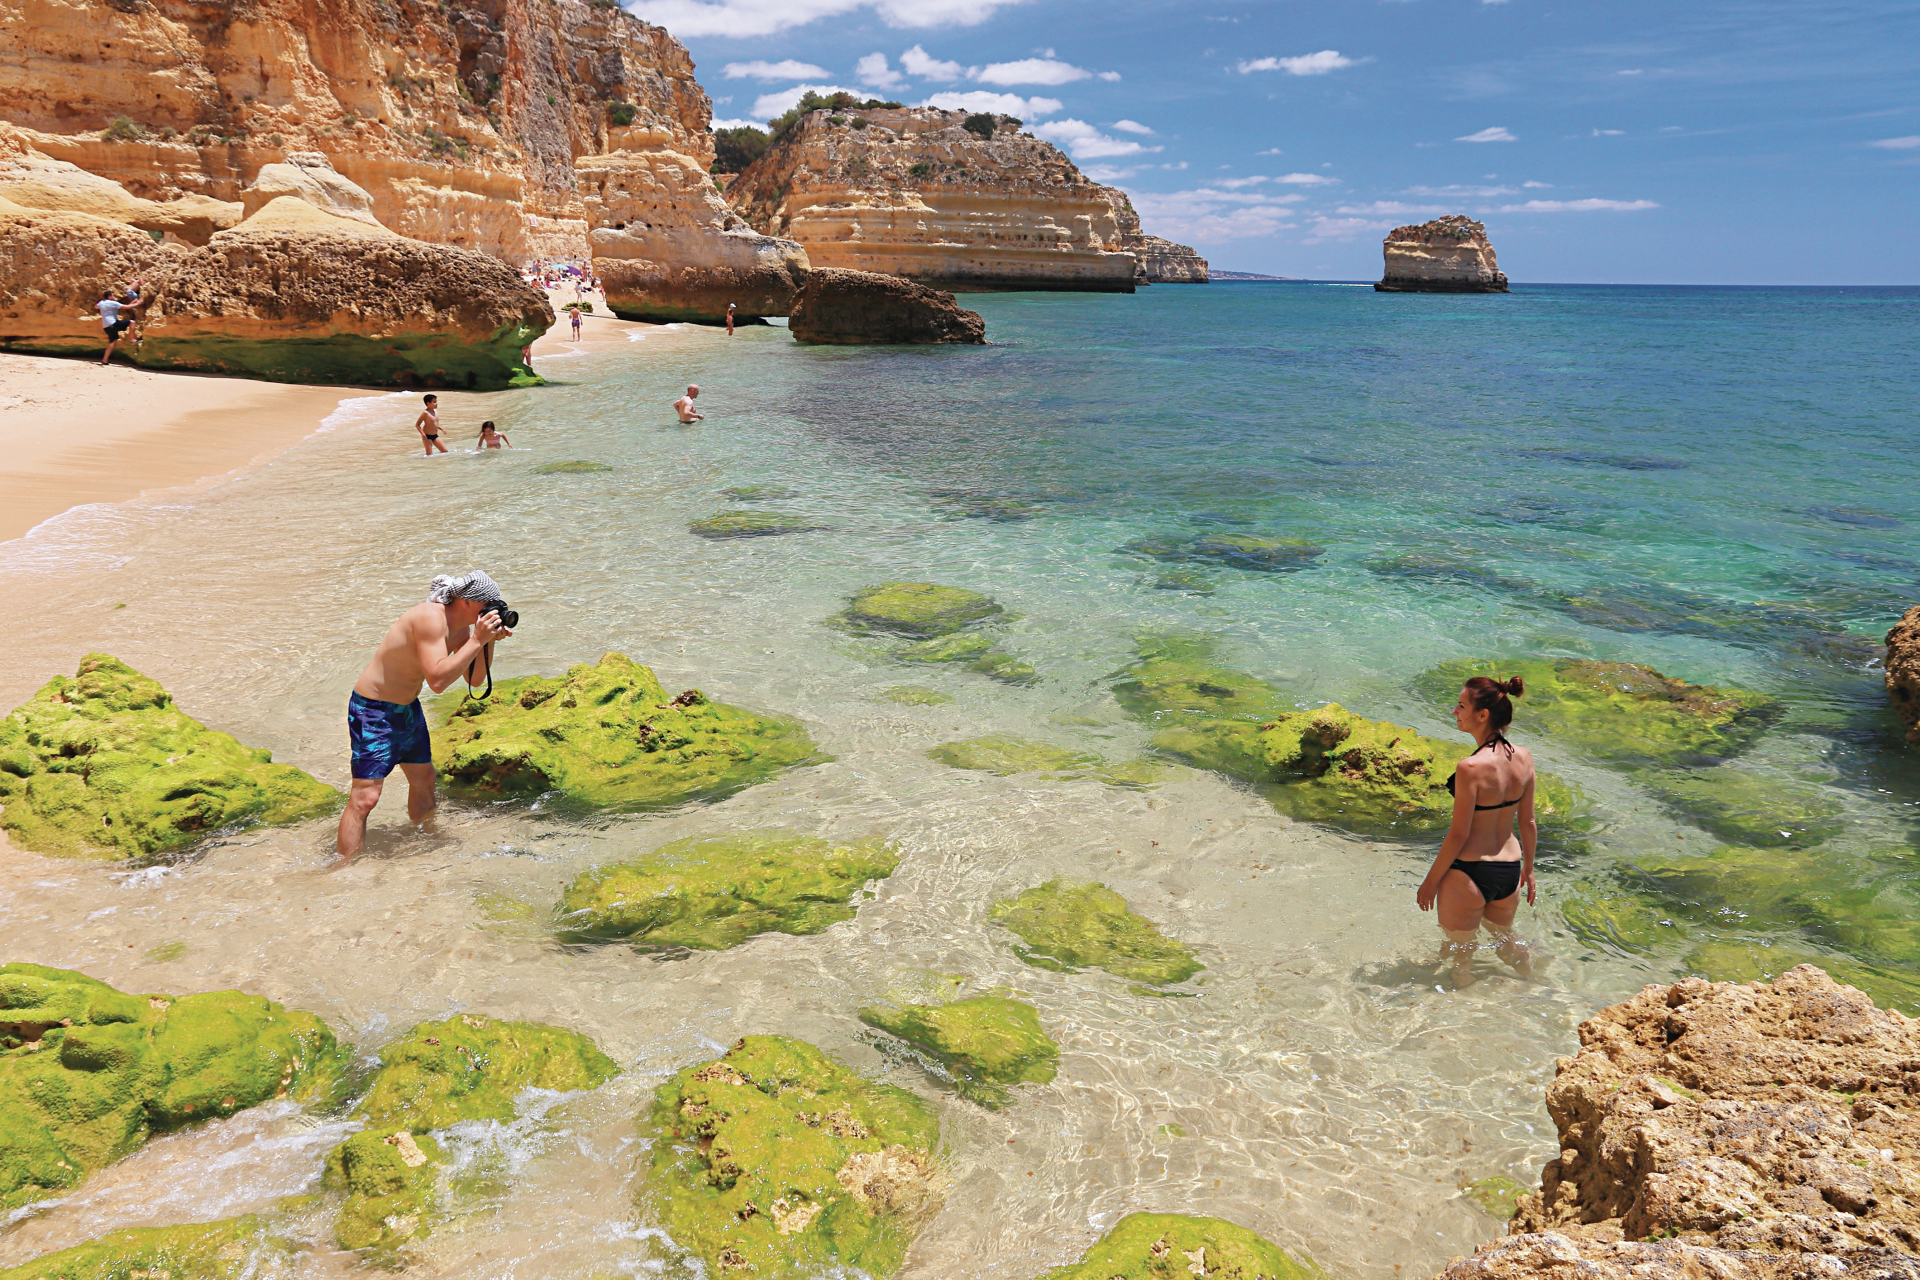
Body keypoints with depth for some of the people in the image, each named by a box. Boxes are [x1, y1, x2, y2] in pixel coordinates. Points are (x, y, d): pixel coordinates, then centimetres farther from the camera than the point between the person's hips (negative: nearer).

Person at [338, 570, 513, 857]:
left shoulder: (460, 629, 1)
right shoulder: (431, 618, -27)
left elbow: (475, 679, 8)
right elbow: (437, 680, -35)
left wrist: (489, 641, -7)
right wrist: (477, 640, -33)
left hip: (408, 707, 10)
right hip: (373, 710, -9)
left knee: (424, 778, 21)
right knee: (364, 796, -13)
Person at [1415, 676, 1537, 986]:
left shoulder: (1471, 768, -25)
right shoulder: (1524, 758, -5)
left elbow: (1459, 833, -18)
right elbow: (1528, 822, 5)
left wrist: (1431, 880, -6)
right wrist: (1528, 869, 20)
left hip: (1468, 874, -7)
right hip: (1509, 872, 7)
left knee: (1460, 955, 15)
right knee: (1504, 937, 34)